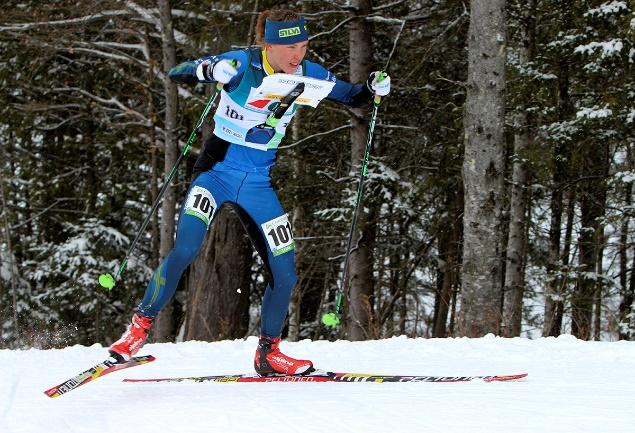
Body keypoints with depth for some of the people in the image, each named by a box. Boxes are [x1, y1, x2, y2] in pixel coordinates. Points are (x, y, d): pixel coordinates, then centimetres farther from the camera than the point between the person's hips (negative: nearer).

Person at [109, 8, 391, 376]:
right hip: (218, 172, -4)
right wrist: (210, 71, -39)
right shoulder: (243, 64, -16)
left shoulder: (307, 75, -4)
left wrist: (374, 89, -13)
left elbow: (352, 97, 9)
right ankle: (141, 326, -9)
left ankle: (268, 353, 21)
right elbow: (177, 74, -18)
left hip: (259, 184, 4)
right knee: (185, 249, -25)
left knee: (285, 273, 0)